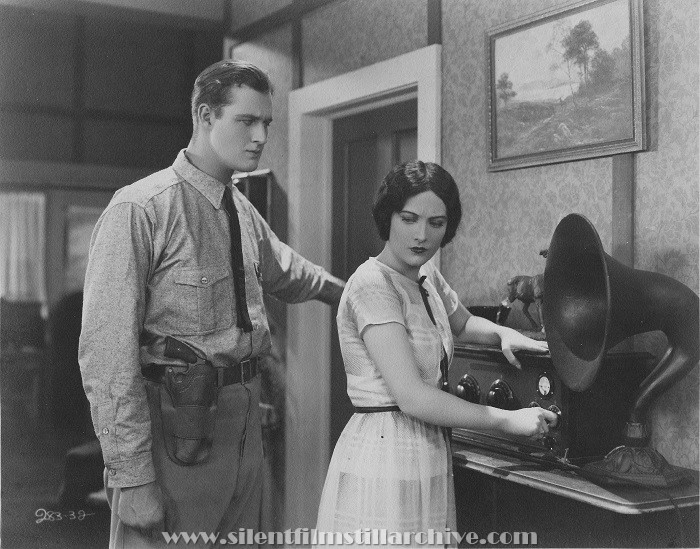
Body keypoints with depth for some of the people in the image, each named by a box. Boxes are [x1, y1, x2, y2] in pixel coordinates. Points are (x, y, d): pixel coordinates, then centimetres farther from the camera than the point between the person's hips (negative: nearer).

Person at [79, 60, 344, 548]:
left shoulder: (245, 212, 7)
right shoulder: (141, 209, -16)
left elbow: (286, 271, 29)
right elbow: (107, 351, -18)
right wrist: (132, 476, -19)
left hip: (244, 421, 7)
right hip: (176, 427, -7)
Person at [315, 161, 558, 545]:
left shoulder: (427, 276, 10)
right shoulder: (373, 284, -17)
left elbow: (461, 323, 32)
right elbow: (412, 397, -23)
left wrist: (504, 334, 9)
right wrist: (508, 420, -15)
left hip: (427, 456, 8)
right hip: (384, 457, -8)